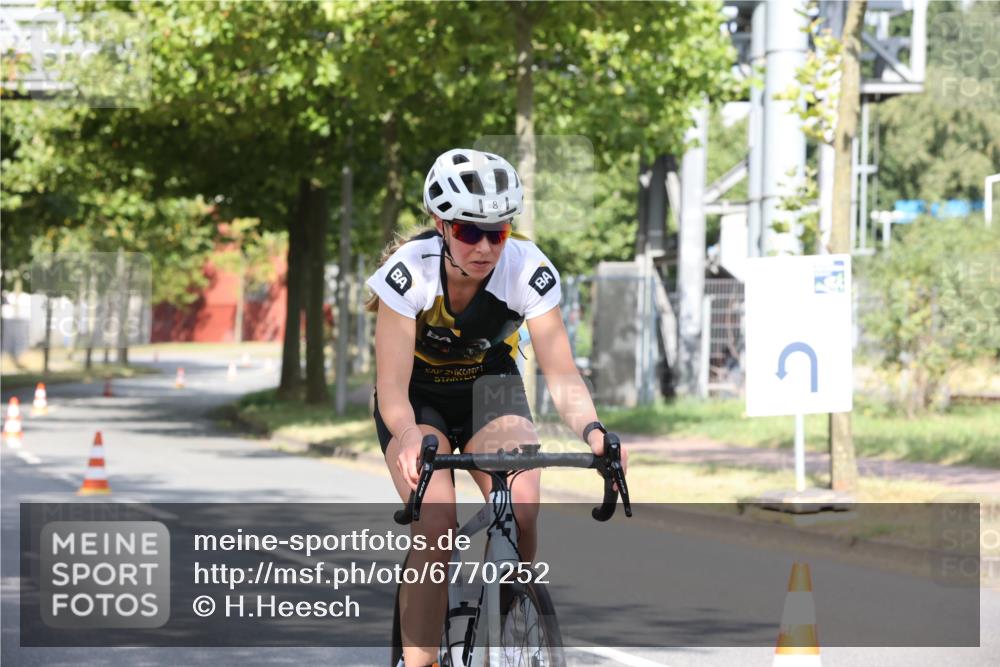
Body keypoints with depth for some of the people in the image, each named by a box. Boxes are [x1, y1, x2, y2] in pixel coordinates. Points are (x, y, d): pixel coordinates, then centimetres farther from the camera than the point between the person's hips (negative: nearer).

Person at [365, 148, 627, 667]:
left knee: (521, 509, -26)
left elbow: (562, 376, -26)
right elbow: (392, 386, -30)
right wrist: (409, 437, -51)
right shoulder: (410, 272, -28)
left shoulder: (529, 270, -24)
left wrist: (592, 430, -46)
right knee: (437, 525, -26)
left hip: (490, 389, 1)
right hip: (418, 397, -1)